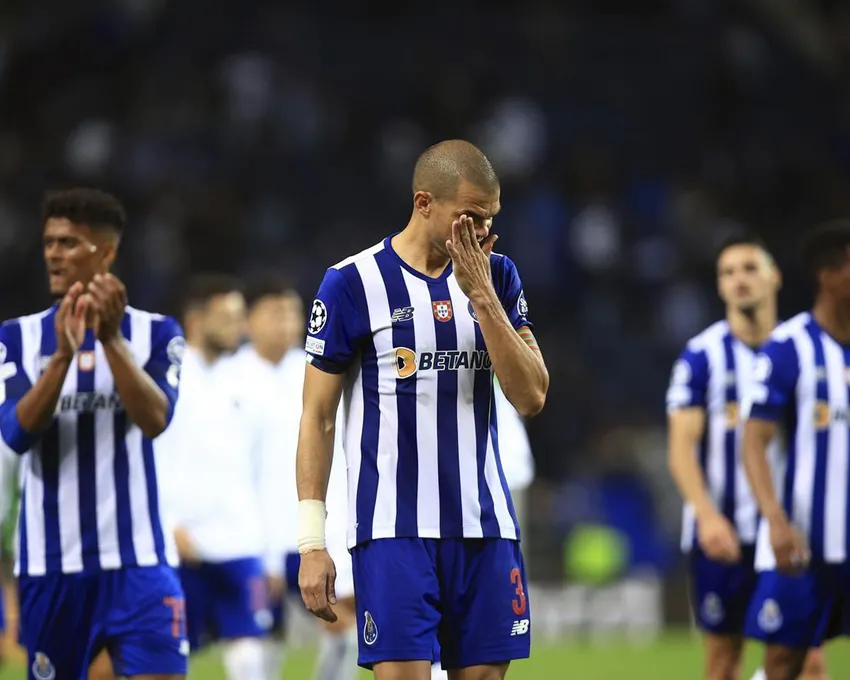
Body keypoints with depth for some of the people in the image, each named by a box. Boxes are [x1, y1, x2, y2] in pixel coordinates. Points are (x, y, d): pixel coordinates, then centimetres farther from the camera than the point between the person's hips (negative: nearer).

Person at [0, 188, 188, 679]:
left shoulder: (156, 333, 2)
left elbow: (155, 419, -14)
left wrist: (112, 339, -26)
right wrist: (63, 354, -24)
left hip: (138, 563, -2)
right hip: (50, 566, 2)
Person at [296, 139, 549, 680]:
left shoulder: (497, 277, 8)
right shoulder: (353, 283, -3)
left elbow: (531, 398, -1)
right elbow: (319, 418, -1)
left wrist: (482, 297, -10)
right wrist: (312, 541, -6)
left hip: (484, 528, 4)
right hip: (393, 529, -4)